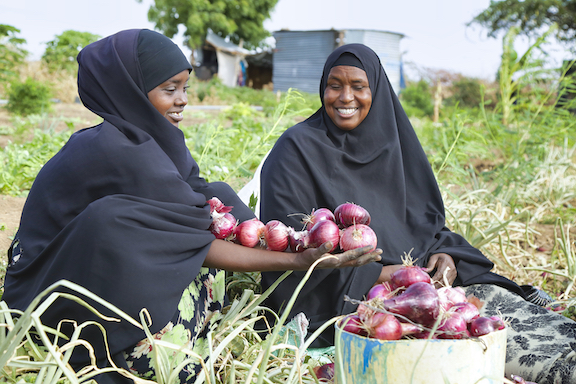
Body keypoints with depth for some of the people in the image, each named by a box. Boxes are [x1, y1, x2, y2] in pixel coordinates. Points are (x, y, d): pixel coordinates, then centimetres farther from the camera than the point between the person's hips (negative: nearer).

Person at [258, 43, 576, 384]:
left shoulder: (390, 141, 13)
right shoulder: (297, 148, -4)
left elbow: (427, 217, 18)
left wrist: (444, 254, -6)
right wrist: (378, 275, -16)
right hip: (343, 297, -6)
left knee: (491, 296, -17)